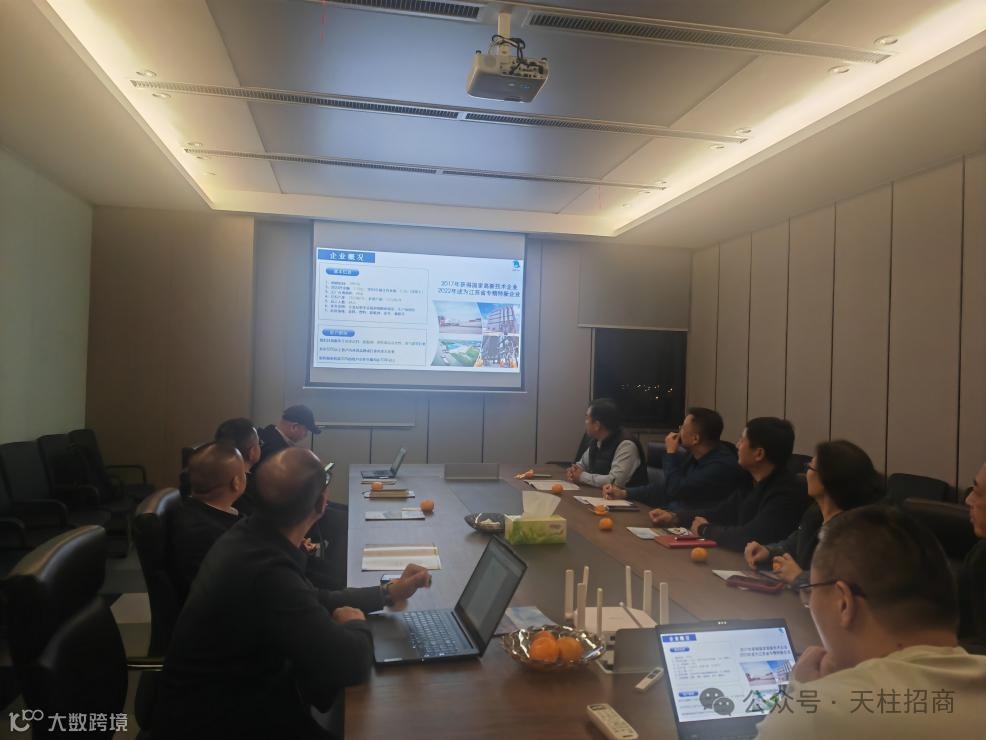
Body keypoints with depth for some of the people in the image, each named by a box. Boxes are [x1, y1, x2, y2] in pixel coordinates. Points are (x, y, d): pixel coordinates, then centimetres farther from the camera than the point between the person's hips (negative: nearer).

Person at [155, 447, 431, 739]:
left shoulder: (252, 534, -6)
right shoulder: (268, 573, -35)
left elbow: (312, 600, 10)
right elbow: (352, 663, -31)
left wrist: (387, 593, 10)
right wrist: (356, 623, -9)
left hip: (239, 688, 8)